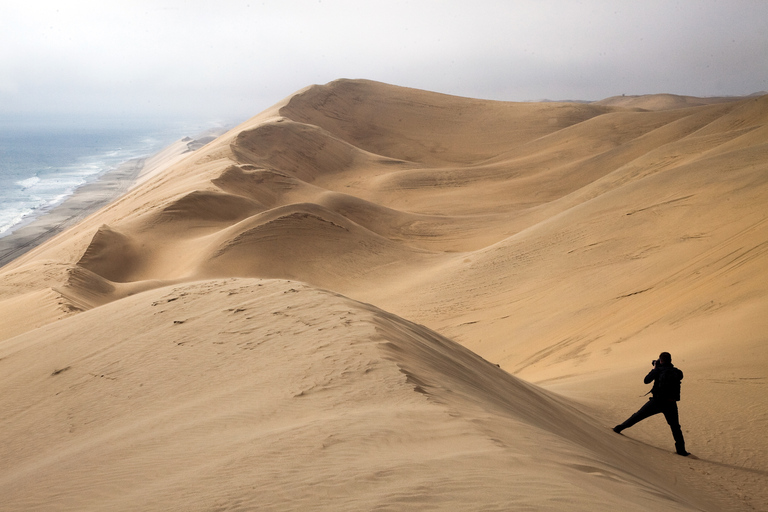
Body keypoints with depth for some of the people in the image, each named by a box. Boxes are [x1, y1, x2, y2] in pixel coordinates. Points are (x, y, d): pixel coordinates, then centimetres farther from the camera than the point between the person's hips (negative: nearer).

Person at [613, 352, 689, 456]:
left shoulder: (658, 370, -4)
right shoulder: (678, 372, 3)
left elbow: (646, 380, 4)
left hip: (656, 402, -1)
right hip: (671, 404, 2)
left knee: (637, 416, 12)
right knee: (675, 427, 14)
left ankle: (619, 428, 17)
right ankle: (681, 449, 11)